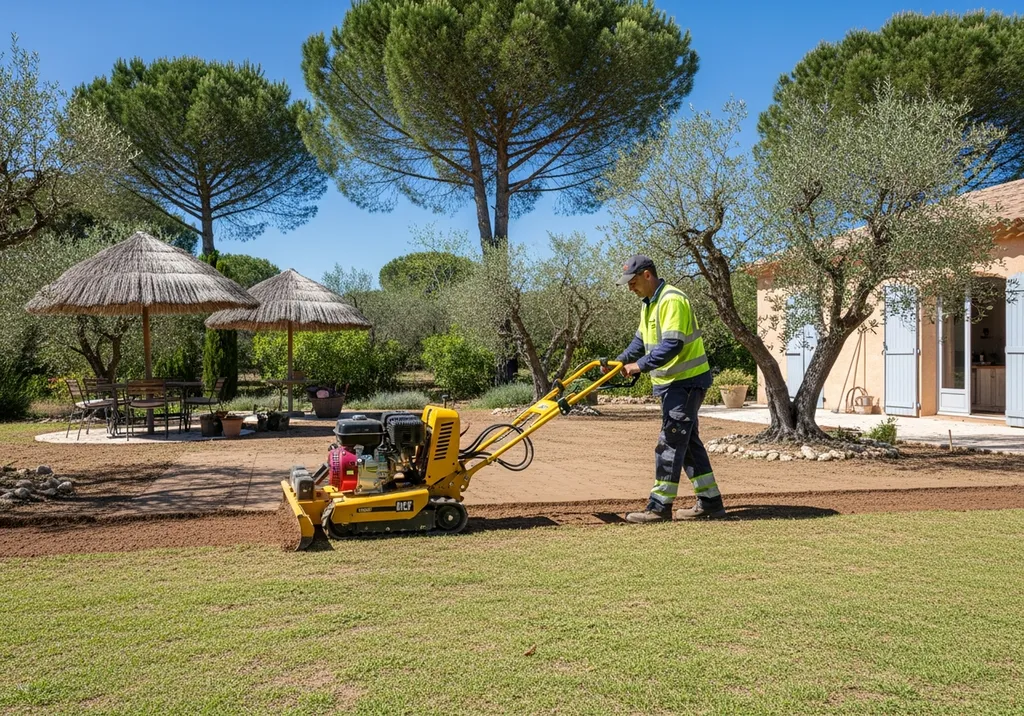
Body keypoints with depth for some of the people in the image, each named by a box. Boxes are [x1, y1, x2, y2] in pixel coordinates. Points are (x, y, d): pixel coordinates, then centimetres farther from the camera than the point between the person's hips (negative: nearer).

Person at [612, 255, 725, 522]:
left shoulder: (672, 300, -19)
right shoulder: (649, 303, 14)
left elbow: (672, 345, -27)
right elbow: (641, 340, 20)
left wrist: (641, 365, -24)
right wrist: (621, 361, 7)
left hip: (687, 382, -11)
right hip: (672, 381, 11)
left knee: (670, 443, -7)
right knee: (688, 442, 13)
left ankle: (659, 506, -2)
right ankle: (710, 502, 20)